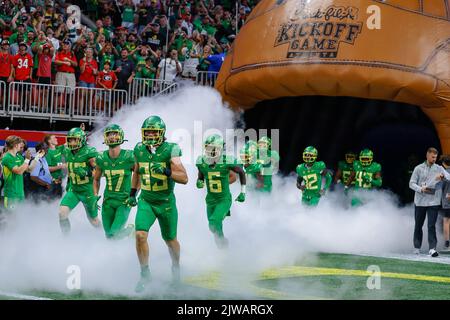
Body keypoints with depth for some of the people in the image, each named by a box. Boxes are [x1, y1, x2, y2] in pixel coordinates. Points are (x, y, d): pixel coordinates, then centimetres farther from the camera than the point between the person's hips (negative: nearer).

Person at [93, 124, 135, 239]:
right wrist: (95, 196, 4)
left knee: (115, 232, -15)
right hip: (108, 200, 4)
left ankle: (131, 230, 18)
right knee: (109, 235, 8)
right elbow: (96, 179, 14)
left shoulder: (129, 157, -14)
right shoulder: (101, 158, -2)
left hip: (124, 200, -4)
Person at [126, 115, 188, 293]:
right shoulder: (140, 150, -1)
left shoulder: (170, 151, -15)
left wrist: (166, 172, -34)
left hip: (166, 203, -2)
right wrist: (132, 193, 20)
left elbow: (184, 178, -20)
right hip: (146, 201, 2)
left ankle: (176, 266, 43)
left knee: (170, 240, 14)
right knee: (140, 235, -17)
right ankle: (145, 273, -3)